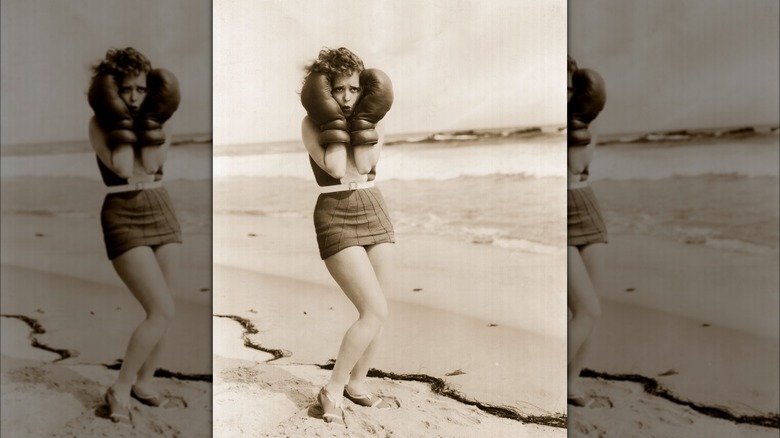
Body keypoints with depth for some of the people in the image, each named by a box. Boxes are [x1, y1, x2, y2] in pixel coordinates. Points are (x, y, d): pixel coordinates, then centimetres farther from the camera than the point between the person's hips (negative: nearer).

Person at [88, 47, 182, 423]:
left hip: (162, 213, 5)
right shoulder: (99, 122, -4)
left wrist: (151, 123, -8)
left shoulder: (151, 120, 8)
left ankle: (144, 381, 26)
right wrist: (120, 121, -12)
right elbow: (122, 167, -19)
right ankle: (120, 389, 3)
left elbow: (152, 164, -8)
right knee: (163, 311, -13)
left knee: (158, 311, 8)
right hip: (124, 219, -5)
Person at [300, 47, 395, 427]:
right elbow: (336, 168, -18)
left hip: (375, 213, 5)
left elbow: (365, 165, -9)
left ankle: (357, 384, 25)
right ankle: (332, 390, 2)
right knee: (375, 311, -13)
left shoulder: (375, 120, 7)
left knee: (375, 312, 6)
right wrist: (334, 123, -12)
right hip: (336, 219, -5)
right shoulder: (311, 124, -4)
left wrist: (362, 120, -9)